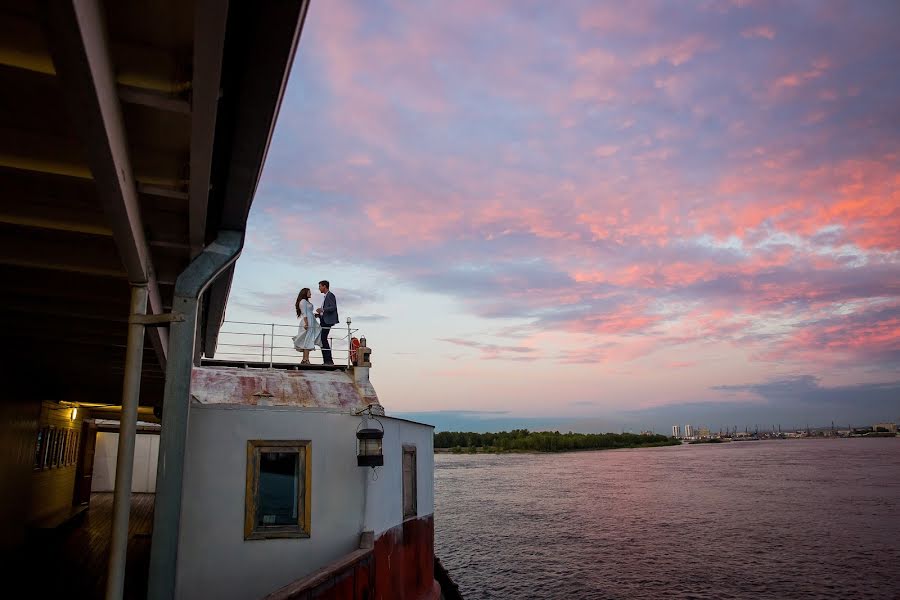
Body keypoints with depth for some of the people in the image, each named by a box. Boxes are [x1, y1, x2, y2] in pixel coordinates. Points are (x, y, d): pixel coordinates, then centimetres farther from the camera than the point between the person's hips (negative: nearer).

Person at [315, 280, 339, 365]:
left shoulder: (330, 295, -7)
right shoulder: (326, 296, 22)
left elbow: (333, 307, -20)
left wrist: (322, 310, -26)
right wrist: (319, 314, 14)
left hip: (327, 321, -10)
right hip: (324, 321, 10)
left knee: (323, 339, -14)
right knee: (322, 340, 6)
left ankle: (329, 360, -13)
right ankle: (327, 361, 8)